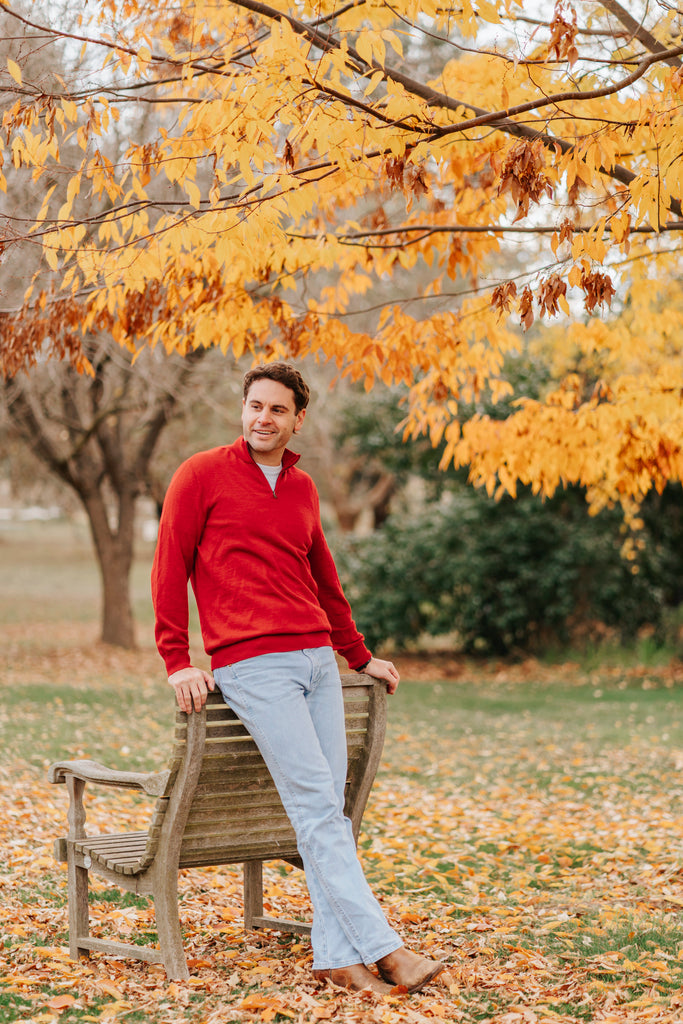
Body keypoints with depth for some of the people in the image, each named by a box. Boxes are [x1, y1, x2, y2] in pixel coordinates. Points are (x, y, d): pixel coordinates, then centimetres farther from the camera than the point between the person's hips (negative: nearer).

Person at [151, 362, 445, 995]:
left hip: (318, 659, 6)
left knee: (330, 811, 2)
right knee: (316, 806, -11)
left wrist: (360, 657, 32)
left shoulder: (302, 489, 18)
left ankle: (337, 956, 5)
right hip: (251, 666, -6)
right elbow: (169, 569, 1)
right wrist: (177, 661, -6)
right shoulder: (202, 475, 2)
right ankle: (383, 947, -11)